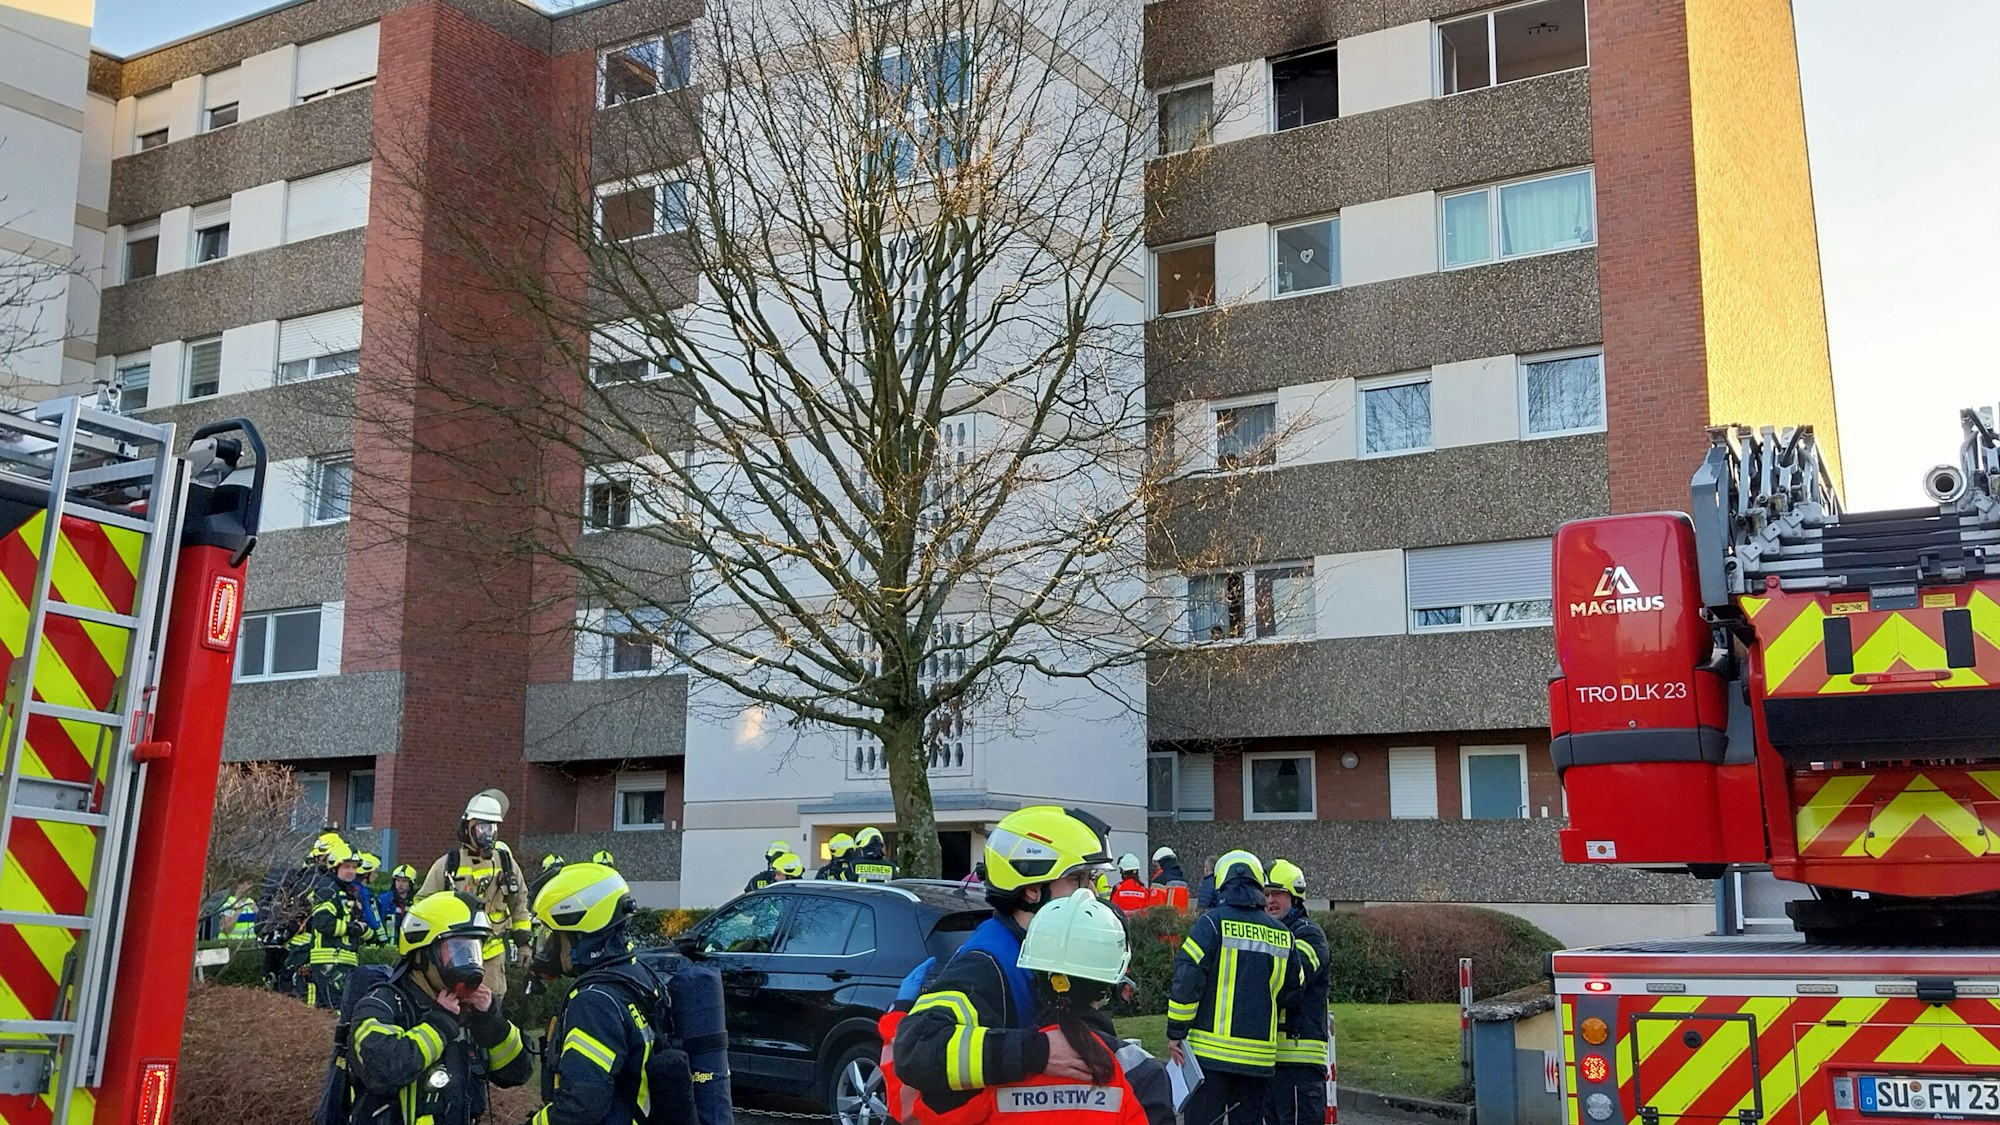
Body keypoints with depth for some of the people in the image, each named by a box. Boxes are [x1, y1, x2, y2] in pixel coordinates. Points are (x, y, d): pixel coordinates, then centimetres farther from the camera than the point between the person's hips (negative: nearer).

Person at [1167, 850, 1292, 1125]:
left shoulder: (1212, 923, -7)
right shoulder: (1282, 935, 6)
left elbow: (1186, 979, -12)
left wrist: (1176, 1032, -5)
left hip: (1211, 1050, -4)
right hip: (1259, 1056, 4)